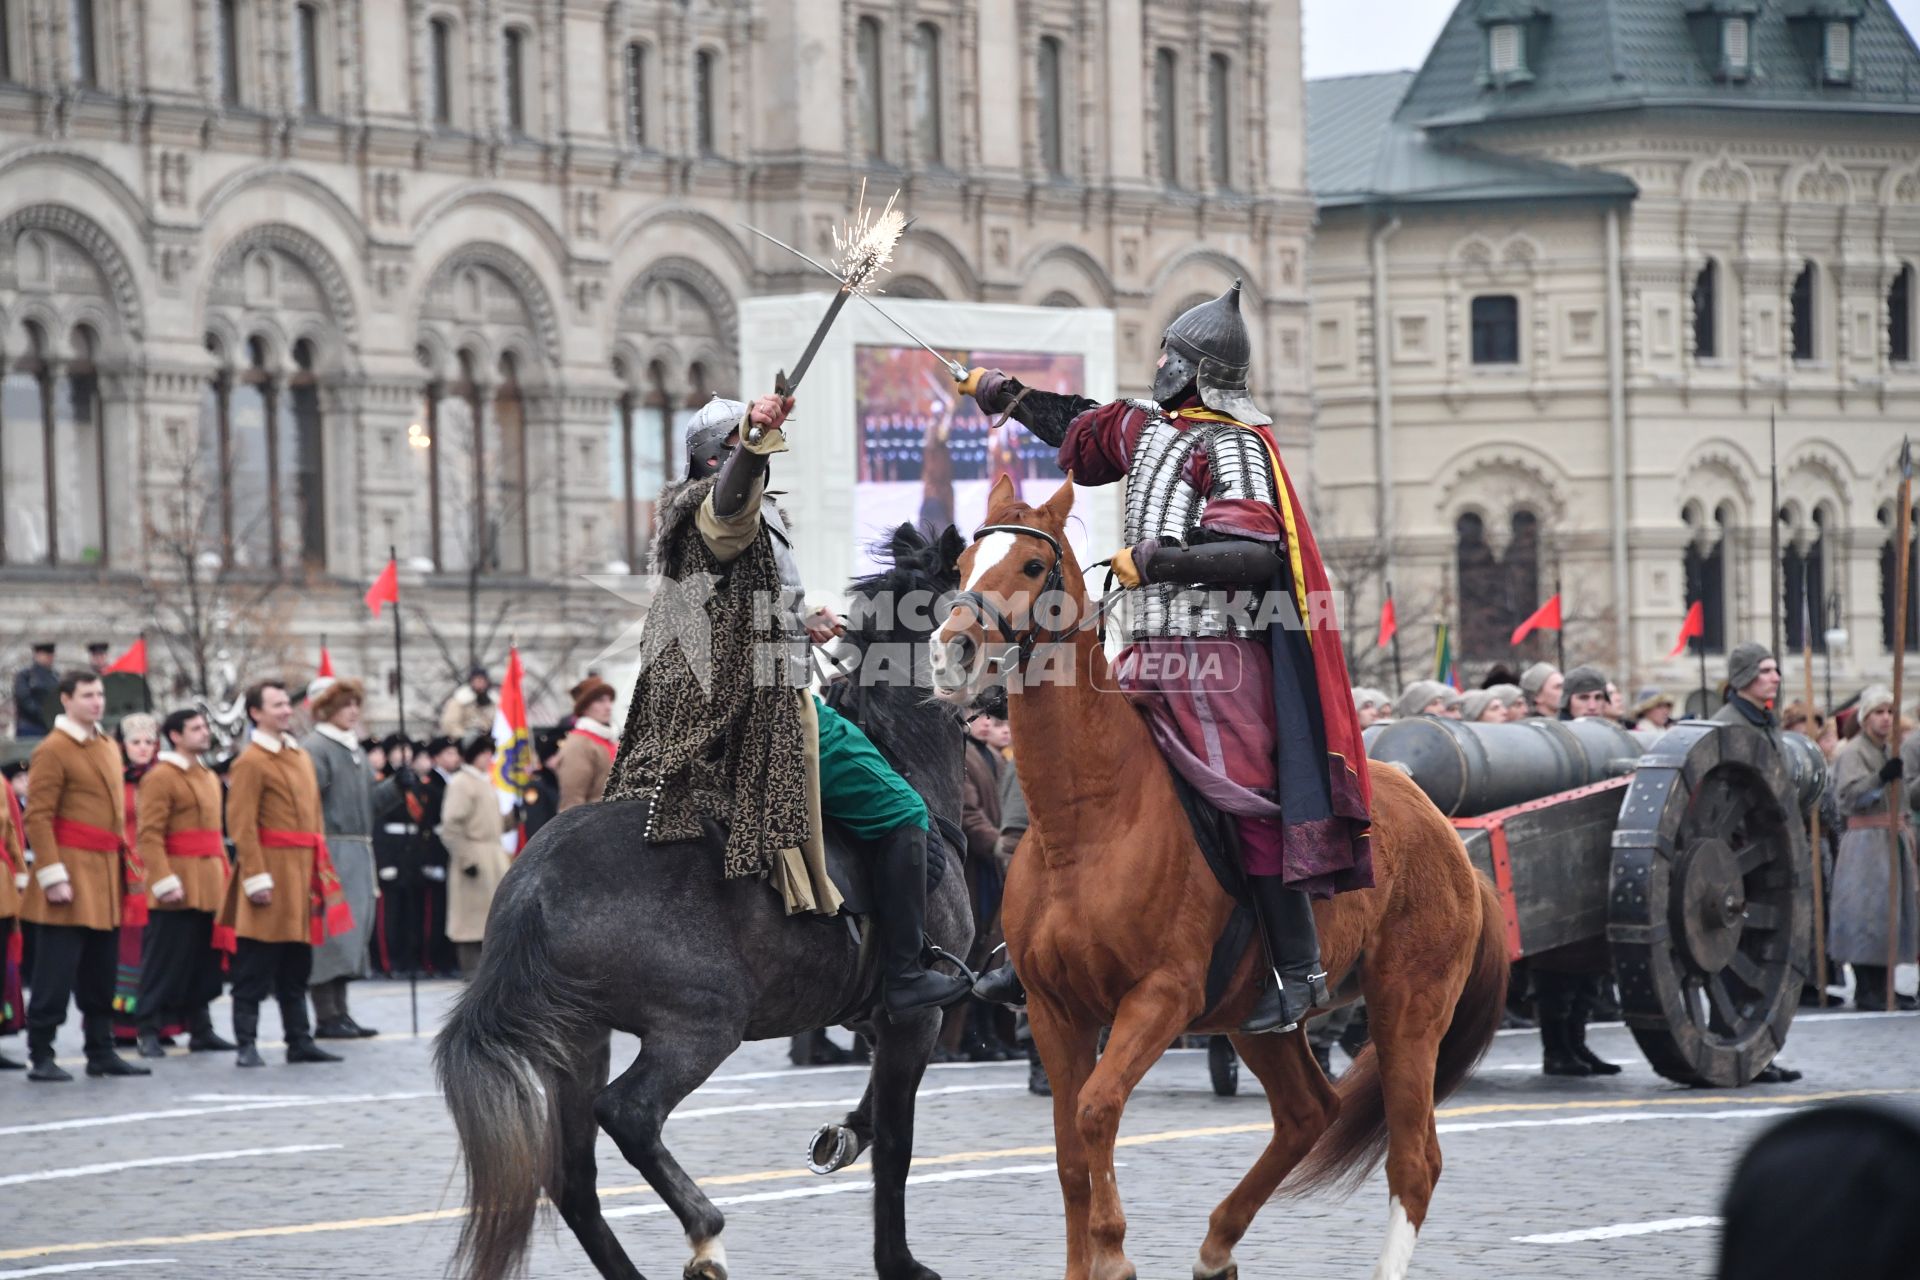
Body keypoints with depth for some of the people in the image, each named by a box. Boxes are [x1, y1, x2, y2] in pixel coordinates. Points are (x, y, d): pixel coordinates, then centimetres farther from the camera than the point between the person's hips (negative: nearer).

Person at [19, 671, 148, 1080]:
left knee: (100, 975, 11)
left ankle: (101, 1053, 17)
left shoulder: (108, 748, 15)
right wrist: (52, 876, -19)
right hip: (70, 874, -8)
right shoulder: (52, 751, -9)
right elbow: (38, 818, -13)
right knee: (56, 974, -6)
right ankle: (41, 1056, -2)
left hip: (105, 877, 8)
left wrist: (124, 869, 15)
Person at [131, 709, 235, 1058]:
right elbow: (148, 835, -15)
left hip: (209, 887, 8)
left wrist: (224, 878, 16)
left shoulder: (209, 778, 18)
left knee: (204, 960, 9)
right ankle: (149, 1033, 0)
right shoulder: (160, 777, -8)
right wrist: (165, 882, -21)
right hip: (178, 888, -8)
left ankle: (201, 1030, 15)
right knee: (164, 961, -5)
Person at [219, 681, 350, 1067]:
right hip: (271, 872, -8)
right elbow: (242, 826, -14)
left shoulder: (301, 758, 16)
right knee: (255, 969, -4)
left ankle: (300, 1041, 17)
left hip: (302, 875, 8)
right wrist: (256, 878, -19)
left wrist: (320, 870, 15)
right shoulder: (250, 763, -9)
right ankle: (247, 1045, -3)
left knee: (297, 968, 12)